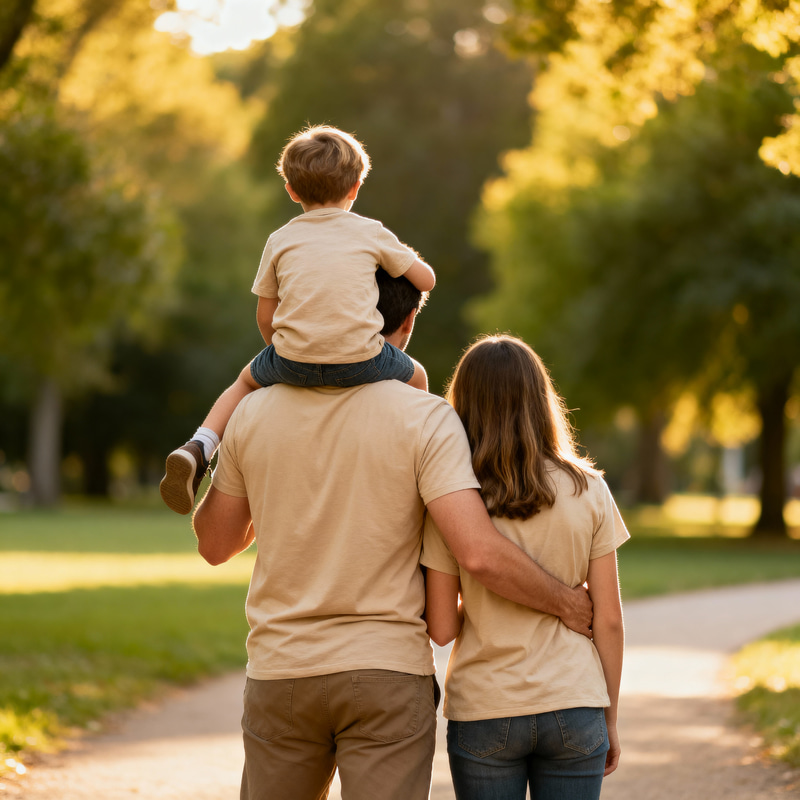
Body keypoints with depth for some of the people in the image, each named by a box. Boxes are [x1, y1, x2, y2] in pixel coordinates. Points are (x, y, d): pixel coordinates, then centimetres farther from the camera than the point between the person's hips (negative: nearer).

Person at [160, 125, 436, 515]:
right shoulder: (371, 233, 9)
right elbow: (427, 280, 13)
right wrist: (400, 259, 36)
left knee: (248, 379, 32)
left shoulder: (281, 241, 13)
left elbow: (265, 316, 15)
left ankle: (199, 447, 9)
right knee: (415, 377, 29)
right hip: (360, 360, -1)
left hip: (293, 361, 1)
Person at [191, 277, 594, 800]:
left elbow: (214, 544, 12)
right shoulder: (424, 418, -11)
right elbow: (479, 552, -20)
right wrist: (564, 602, -4)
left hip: (281, 673, 3)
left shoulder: (254, 414, 0)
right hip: (389, 677, -3)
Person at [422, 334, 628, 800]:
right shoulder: (588, 491, -2)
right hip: (573, 709, 1)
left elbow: (441, 629, -6)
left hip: (483, 713, -1)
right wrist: (610, 718, 9)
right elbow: (608, 619, -1)